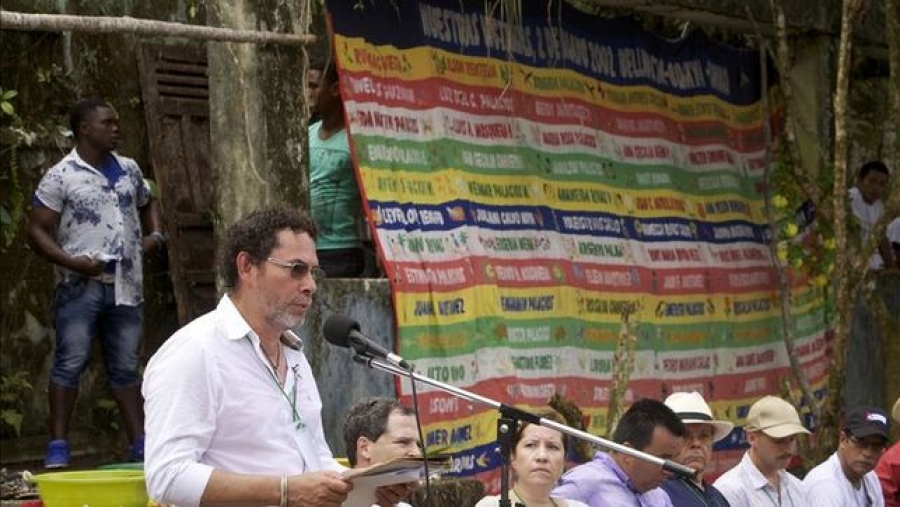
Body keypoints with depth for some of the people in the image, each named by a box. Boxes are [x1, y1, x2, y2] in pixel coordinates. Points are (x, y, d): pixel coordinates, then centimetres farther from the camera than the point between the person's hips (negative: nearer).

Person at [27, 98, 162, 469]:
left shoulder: (129, 169, 12)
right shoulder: (61, 177, -5)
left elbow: (147, 204, 30)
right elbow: (38, 231, -6)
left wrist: (155, 235, 10)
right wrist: (71, 261, -18)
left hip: (126, 285, 5)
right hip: (81, 287, -5)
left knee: (126, 367, 10)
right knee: (70, 363, -6)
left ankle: (140, 444, 13)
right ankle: (58, 447, -4)